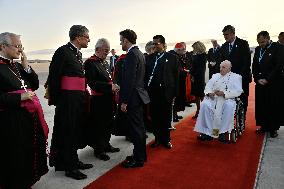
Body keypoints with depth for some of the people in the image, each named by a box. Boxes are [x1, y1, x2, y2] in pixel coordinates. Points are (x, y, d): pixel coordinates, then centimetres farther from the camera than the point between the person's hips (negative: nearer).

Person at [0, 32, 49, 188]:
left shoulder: (17, 65, 11)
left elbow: (35, 85, 10)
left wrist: (26, 66, 0)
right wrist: (20, 97, -20)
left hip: (30, 119, 8)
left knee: (30, 153, 18)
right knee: (15, 159, 6)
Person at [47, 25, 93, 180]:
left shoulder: (77, 53, 13)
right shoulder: (63, 51, -13)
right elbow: (53, 77, -15)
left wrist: (83, 95, 15)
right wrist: (54, 99, -12)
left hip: (78, 99, 9)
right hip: (67, 99, -9)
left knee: (76, 131, 17)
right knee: (67, 131, 2)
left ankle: (73, 161, 32)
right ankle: (68, 167, 16)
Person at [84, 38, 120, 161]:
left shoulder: (105, 62, 15)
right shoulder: (90, 63, -12)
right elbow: (92, 83, -20)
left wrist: (114, 87, 3)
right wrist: (110, 86, -22)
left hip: (108, 99, 9)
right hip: (98, 101, -9)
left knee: (108, 123, 17)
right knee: (98, 125, 2)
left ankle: (106, 145, 33)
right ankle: (98, 149, 17)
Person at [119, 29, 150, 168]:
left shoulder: (131, 55, -16)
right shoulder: (139, 54, 14)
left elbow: (129, 80, -22)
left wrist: (124, 101, -19)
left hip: (133, 98, -10)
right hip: (139, 95, 10)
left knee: (135, 129, -1)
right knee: (139, 127, 17)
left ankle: (138, 159, 11)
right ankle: (140, 155, 31)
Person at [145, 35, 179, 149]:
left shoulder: (172, 58, 1)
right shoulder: (149, 58, 8)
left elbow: (176, 76, 0)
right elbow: (145, 75, 4)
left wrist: (175, 93, -4)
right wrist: (146, 90, -5)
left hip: (166, 92, -2)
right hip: (152, 92, 2)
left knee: (166, 117, 9)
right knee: (154, 117, 8)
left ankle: (166, 139, 25)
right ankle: (157, 138, 24)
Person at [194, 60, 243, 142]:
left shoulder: (236, 77, 12)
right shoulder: (215, 76, 25)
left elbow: (238, 91, -3)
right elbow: (208, 87, 16)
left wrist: (224, 93, -16)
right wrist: (209, 93, -8)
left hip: (227, 99, -3)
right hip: (213, 98, 3)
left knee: (229, 106, -36)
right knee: (205, 104, -28)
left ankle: (223, 132, -26)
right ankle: (208, 132, -24)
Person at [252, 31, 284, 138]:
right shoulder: (258, 49, 11)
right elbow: (254, 66, 12)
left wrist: (267, 79, -14)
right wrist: (258, 79, -2)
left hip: (274, 84, -4)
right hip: (260, 83, 5)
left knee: (274, 107, 2)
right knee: (261, 106, 6)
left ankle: (273, 129, 14)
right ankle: (264, 126, 19)